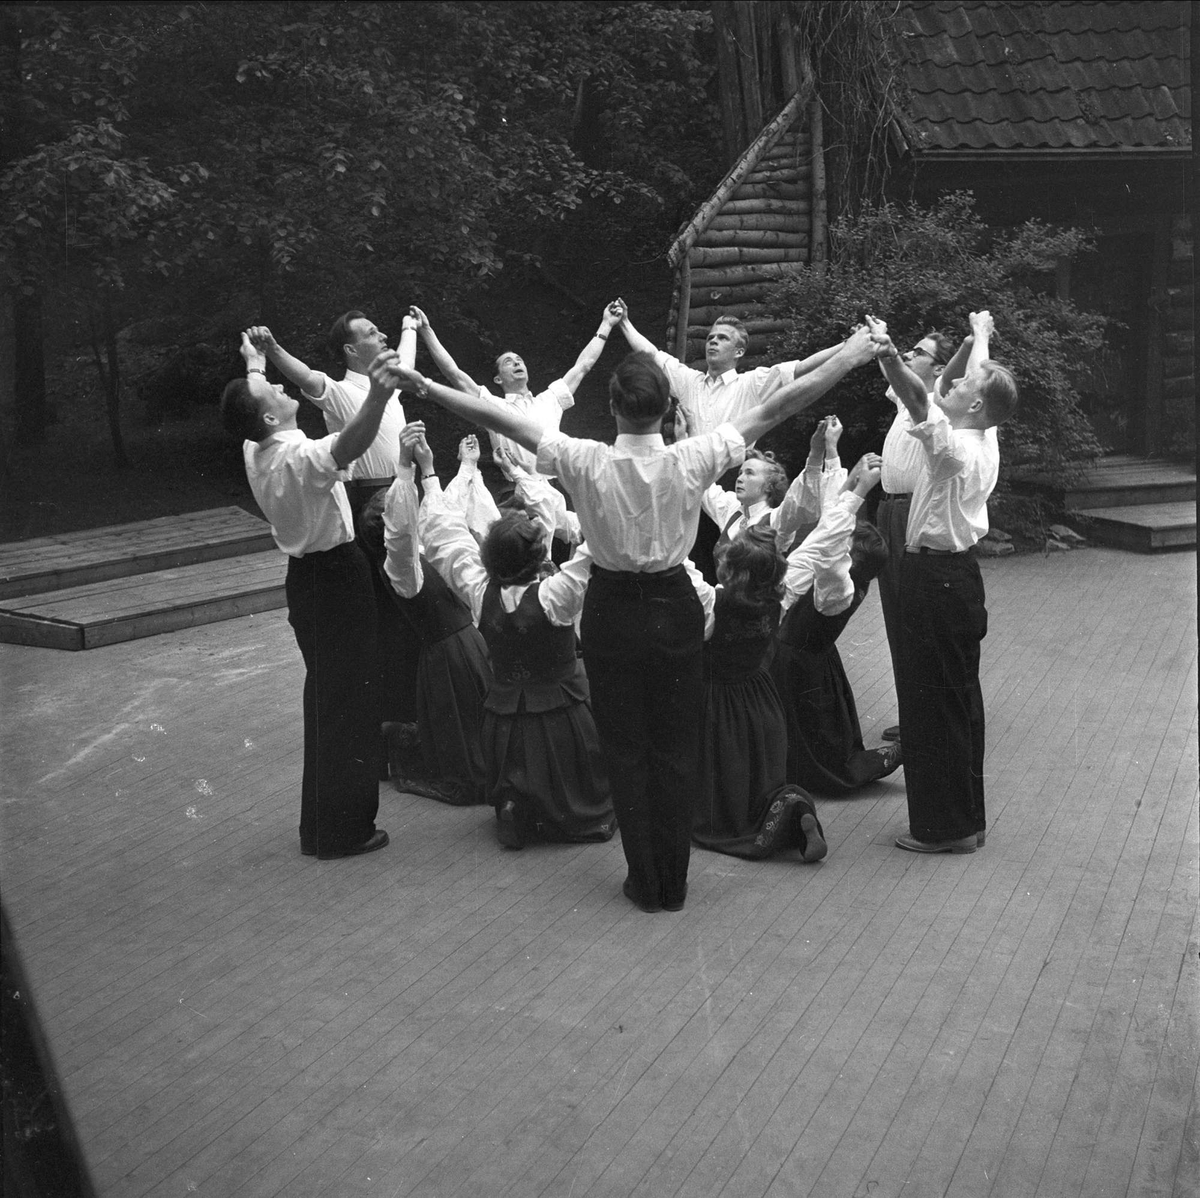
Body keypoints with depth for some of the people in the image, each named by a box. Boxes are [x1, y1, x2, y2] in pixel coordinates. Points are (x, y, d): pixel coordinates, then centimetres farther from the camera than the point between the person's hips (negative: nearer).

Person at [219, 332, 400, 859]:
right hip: (336, 578, -10)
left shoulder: (254, 450, 2)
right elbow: (347, 445, -48)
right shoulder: (297, 456, -26)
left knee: (326, 696, 22)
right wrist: (377, 396, -64)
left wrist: (253, 366, 43)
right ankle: (341, 829, 5)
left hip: (308, 575, 10)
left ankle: (322, 820, 35)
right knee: (349, 701, -2)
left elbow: (252, 405, 26)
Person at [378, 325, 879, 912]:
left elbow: (496, 418, -14)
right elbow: (775, 408, -9)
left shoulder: (587, 463, -17)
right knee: (675, 748, 12)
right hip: (675, 607, 1)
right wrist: (847, 357, -2)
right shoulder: (692, 461, -15)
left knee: (625, 747, 12)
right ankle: (674, 883, 20)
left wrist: (424, 385, -6)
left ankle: (644, 881, 19)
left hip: (612, 612, -1)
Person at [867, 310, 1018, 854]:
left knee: (933, 702, -1)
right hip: (956, 572, 10)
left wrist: (890, 357, -52)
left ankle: (945, 825, 7)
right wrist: (981, 335, 40)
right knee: (959, 697, 16)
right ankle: (967, 816, 27)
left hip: (936, 580, -10)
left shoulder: (956, 447, -20)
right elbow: (983, 377, 24)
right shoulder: (985, 440, 6)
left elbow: (918, 400, -38)